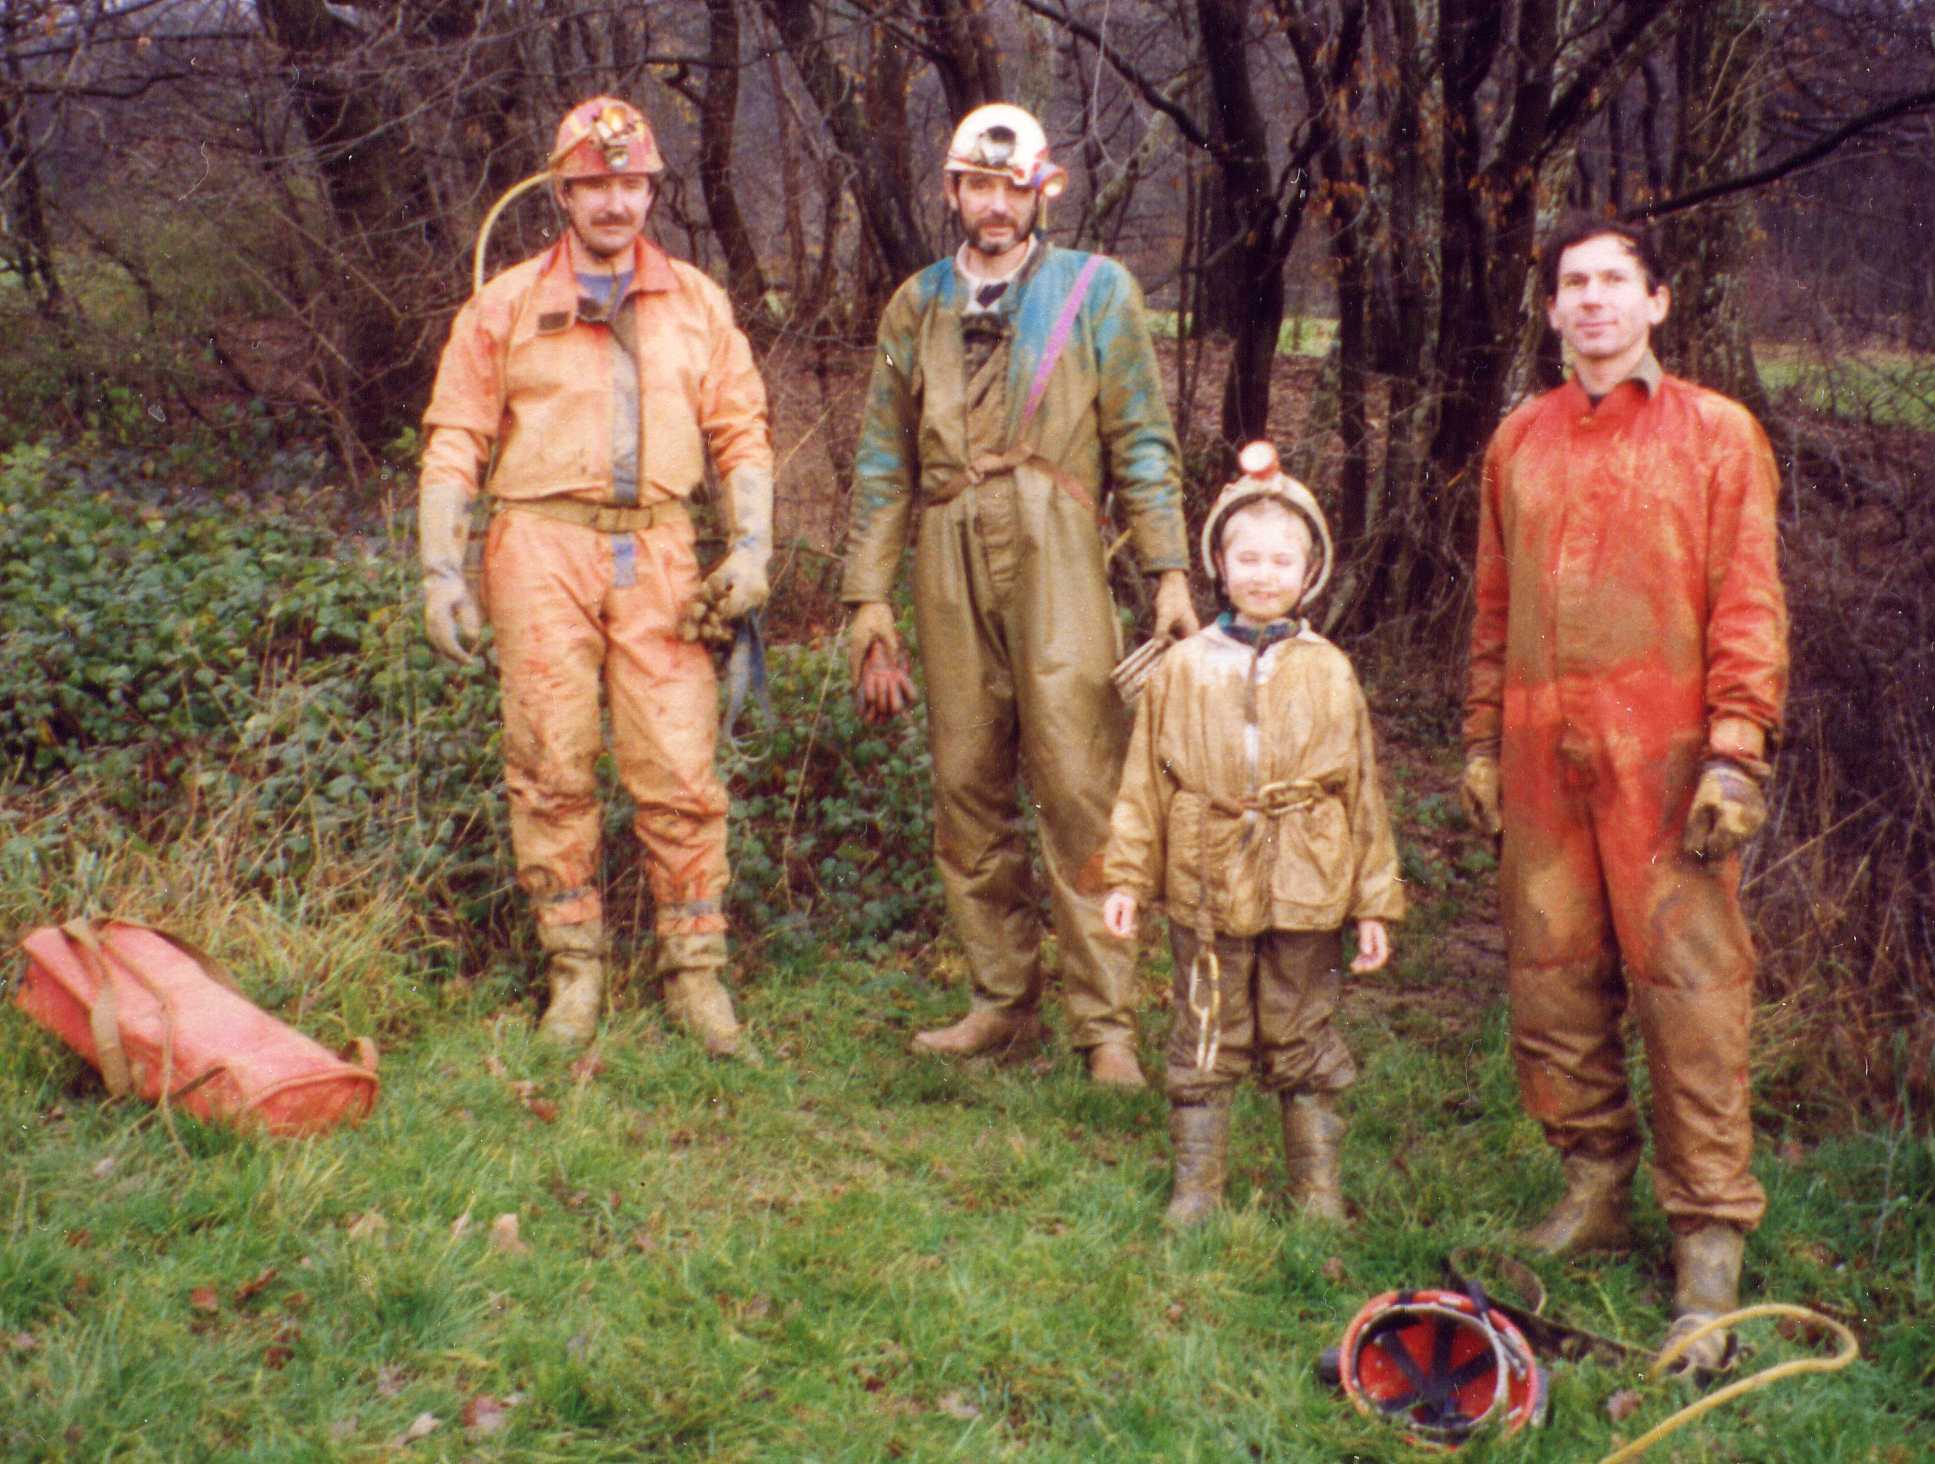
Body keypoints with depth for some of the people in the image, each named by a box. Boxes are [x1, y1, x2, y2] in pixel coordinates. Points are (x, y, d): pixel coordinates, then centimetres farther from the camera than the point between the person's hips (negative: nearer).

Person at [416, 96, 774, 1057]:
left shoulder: (698, 304, 14)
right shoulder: (505, 307, 9)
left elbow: (742, 434, 14)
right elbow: (454, 443, 8)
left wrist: (751, 547, 1)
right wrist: (440, 570, 0)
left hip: (657, 553, 1)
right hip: (542, 547, -1)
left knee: (680, 769, -4)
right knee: (551, 768, 0)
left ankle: (695, 969, 7)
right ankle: (574, 969, 12)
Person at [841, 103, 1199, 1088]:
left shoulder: (1095, 290, 10)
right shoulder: (918, 305, 18)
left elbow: (1142, 441, 6)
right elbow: (884, 461, 17)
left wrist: (1169, 572, -4)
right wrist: (868, 597, 10)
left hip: (1052, 547, -3)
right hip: (949, 559, 4)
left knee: (1078, 783, -9)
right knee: (967, 785, 5)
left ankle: (1104, 1022, -4)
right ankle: (1003, 1001, 16)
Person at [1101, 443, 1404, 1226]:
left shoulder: (1329, 674, 2)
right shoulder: (1182, 669, 2)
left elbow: (1363, 793, 5)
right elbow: (1145, 783, 4)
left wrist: (1375, 903, 4)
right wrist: (1128, 876, 0)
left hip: (1306, 892, 0)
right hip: (1206, 889, 0)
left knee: (1302, 1042, 10)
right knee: (1204, 1041, 8)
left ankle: (1318, 1186, 23)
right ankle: (1196, 1183, 21)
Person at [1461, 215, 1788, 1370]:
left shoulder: (1716, 433, 2)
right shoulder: (1521, 441, 14)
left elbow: (1748, 602, -3)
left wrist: (1736, 753, -11)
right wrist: (1484, 741, 16)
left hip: (1662, 754, -4)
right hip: (1543, 754, 4)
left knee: (1689, 984, -5)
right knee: (1553, 976, 8)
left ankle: (1711, 1240, 3)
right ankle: (1597, 1187, 24)